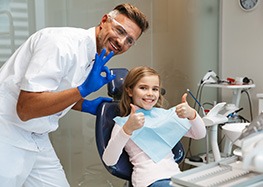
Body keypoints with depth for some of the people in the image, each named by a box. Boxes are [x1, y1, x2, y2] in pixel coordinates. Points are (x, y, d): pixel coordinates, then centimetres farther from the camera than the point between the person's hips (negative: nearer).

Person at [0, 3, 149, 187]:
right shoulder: (64, 43, -24)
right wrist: (84, 90, -30)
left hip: (37, 137, 8)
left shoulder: (94, 58, 4)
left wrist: (86, 105, 3)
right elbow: (25, 108, -29)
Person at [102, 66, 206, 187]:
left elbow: (200, 134, 11)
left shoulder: (165, 115, 17)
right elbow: (108, 161, -11)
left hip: (175, 175, 7)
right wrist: (127, 129, -25)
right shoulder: (123, 122, 4)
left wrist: (191, 114, -11)